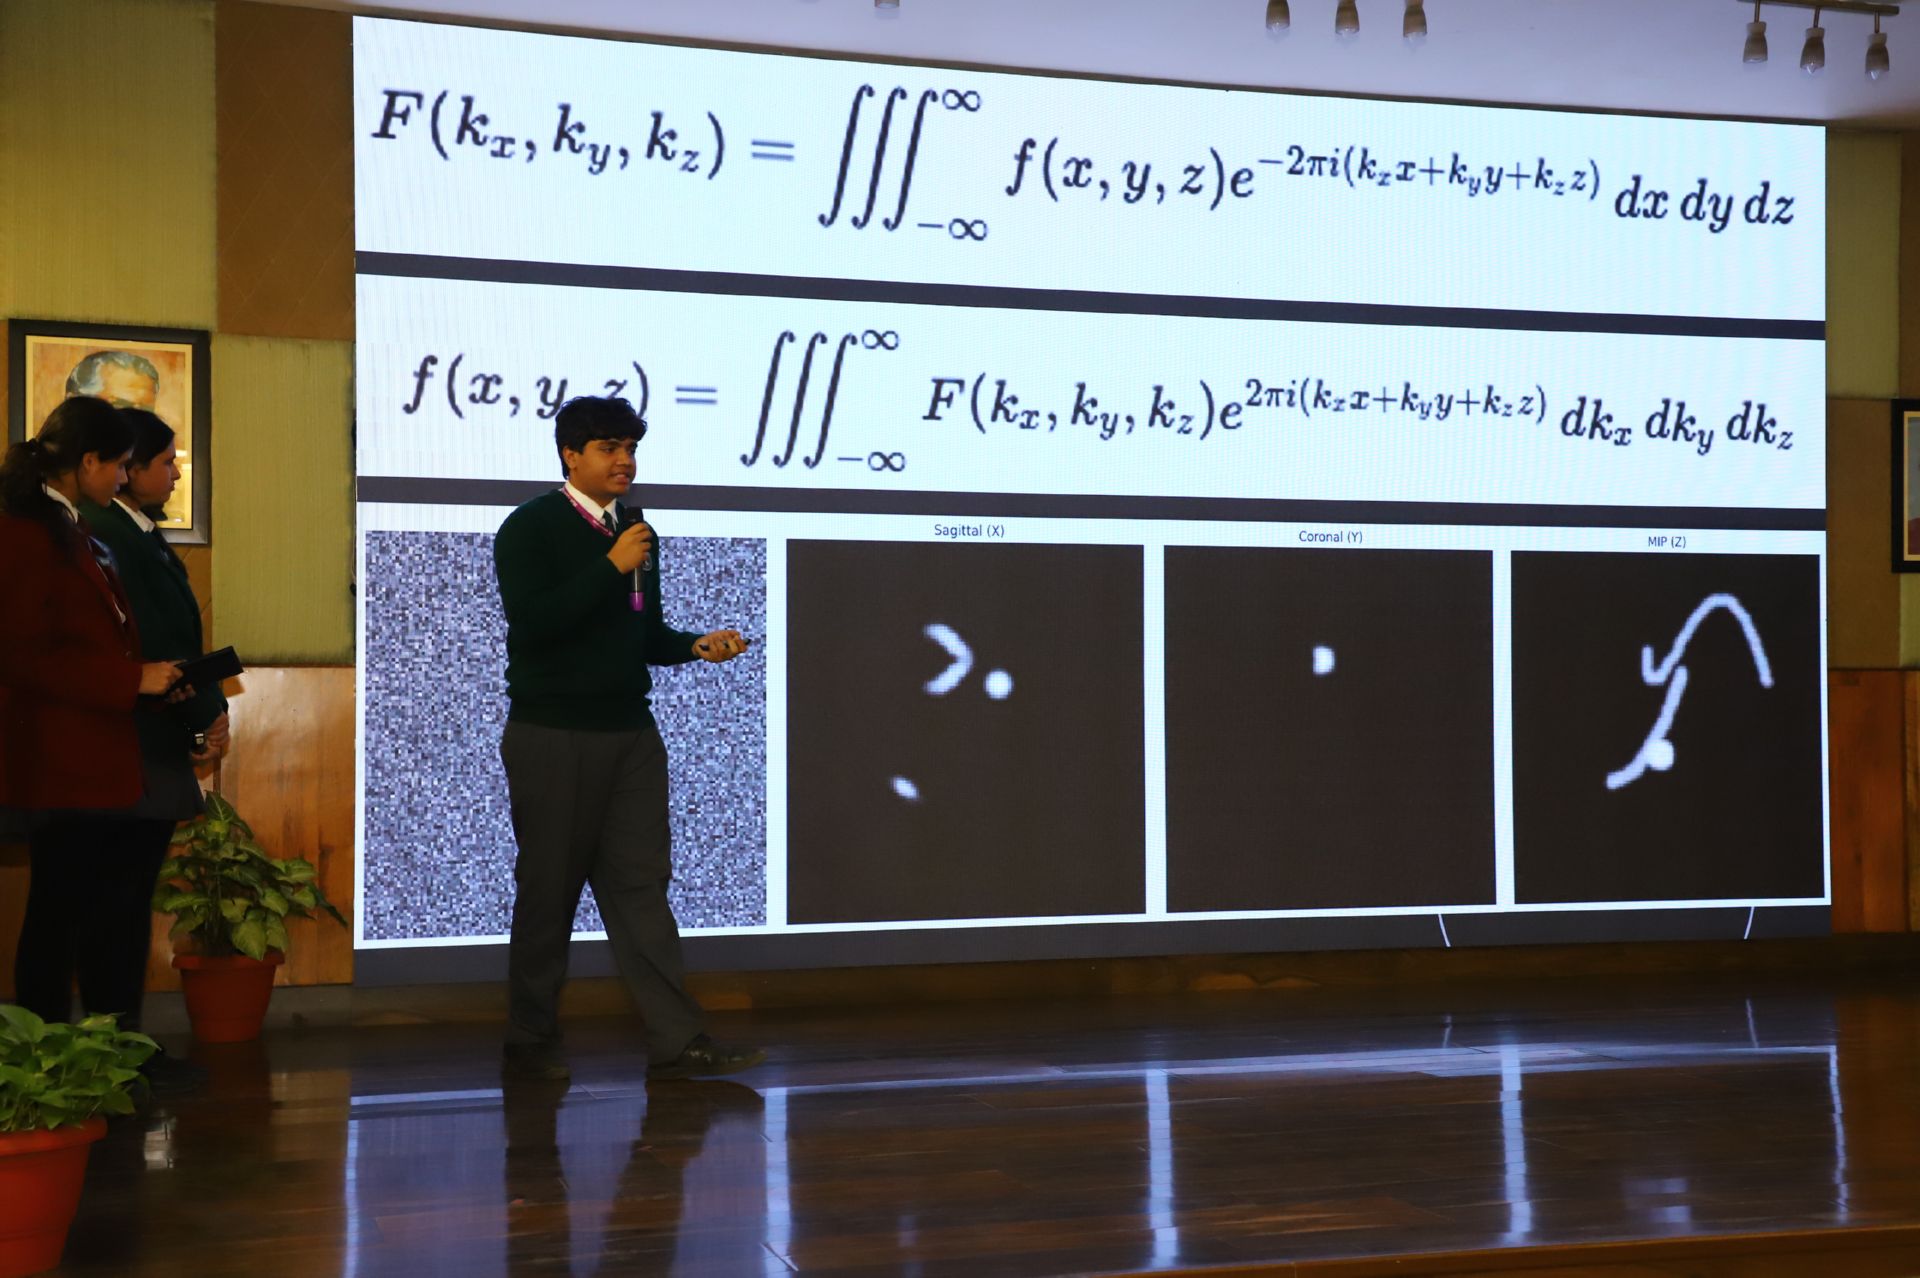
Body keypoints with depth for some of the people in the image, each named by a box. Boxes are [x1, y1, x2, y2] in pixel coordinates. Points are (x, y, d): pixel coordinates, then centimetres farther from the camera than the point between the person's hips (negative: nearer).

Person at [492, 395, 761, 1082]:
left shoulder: (636, 534, 14)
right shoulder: (531, 528, -6)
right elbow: (532, 622, -20)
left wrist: (698, 644, 1)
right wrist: (611, 567, -21)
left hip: (630, 734, 6)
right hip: (552, 736, -6)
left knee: (641, 883, 1)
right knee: (548, 890, 2)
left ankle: (677, 1041, -1)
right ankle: (530, 1045, 14)